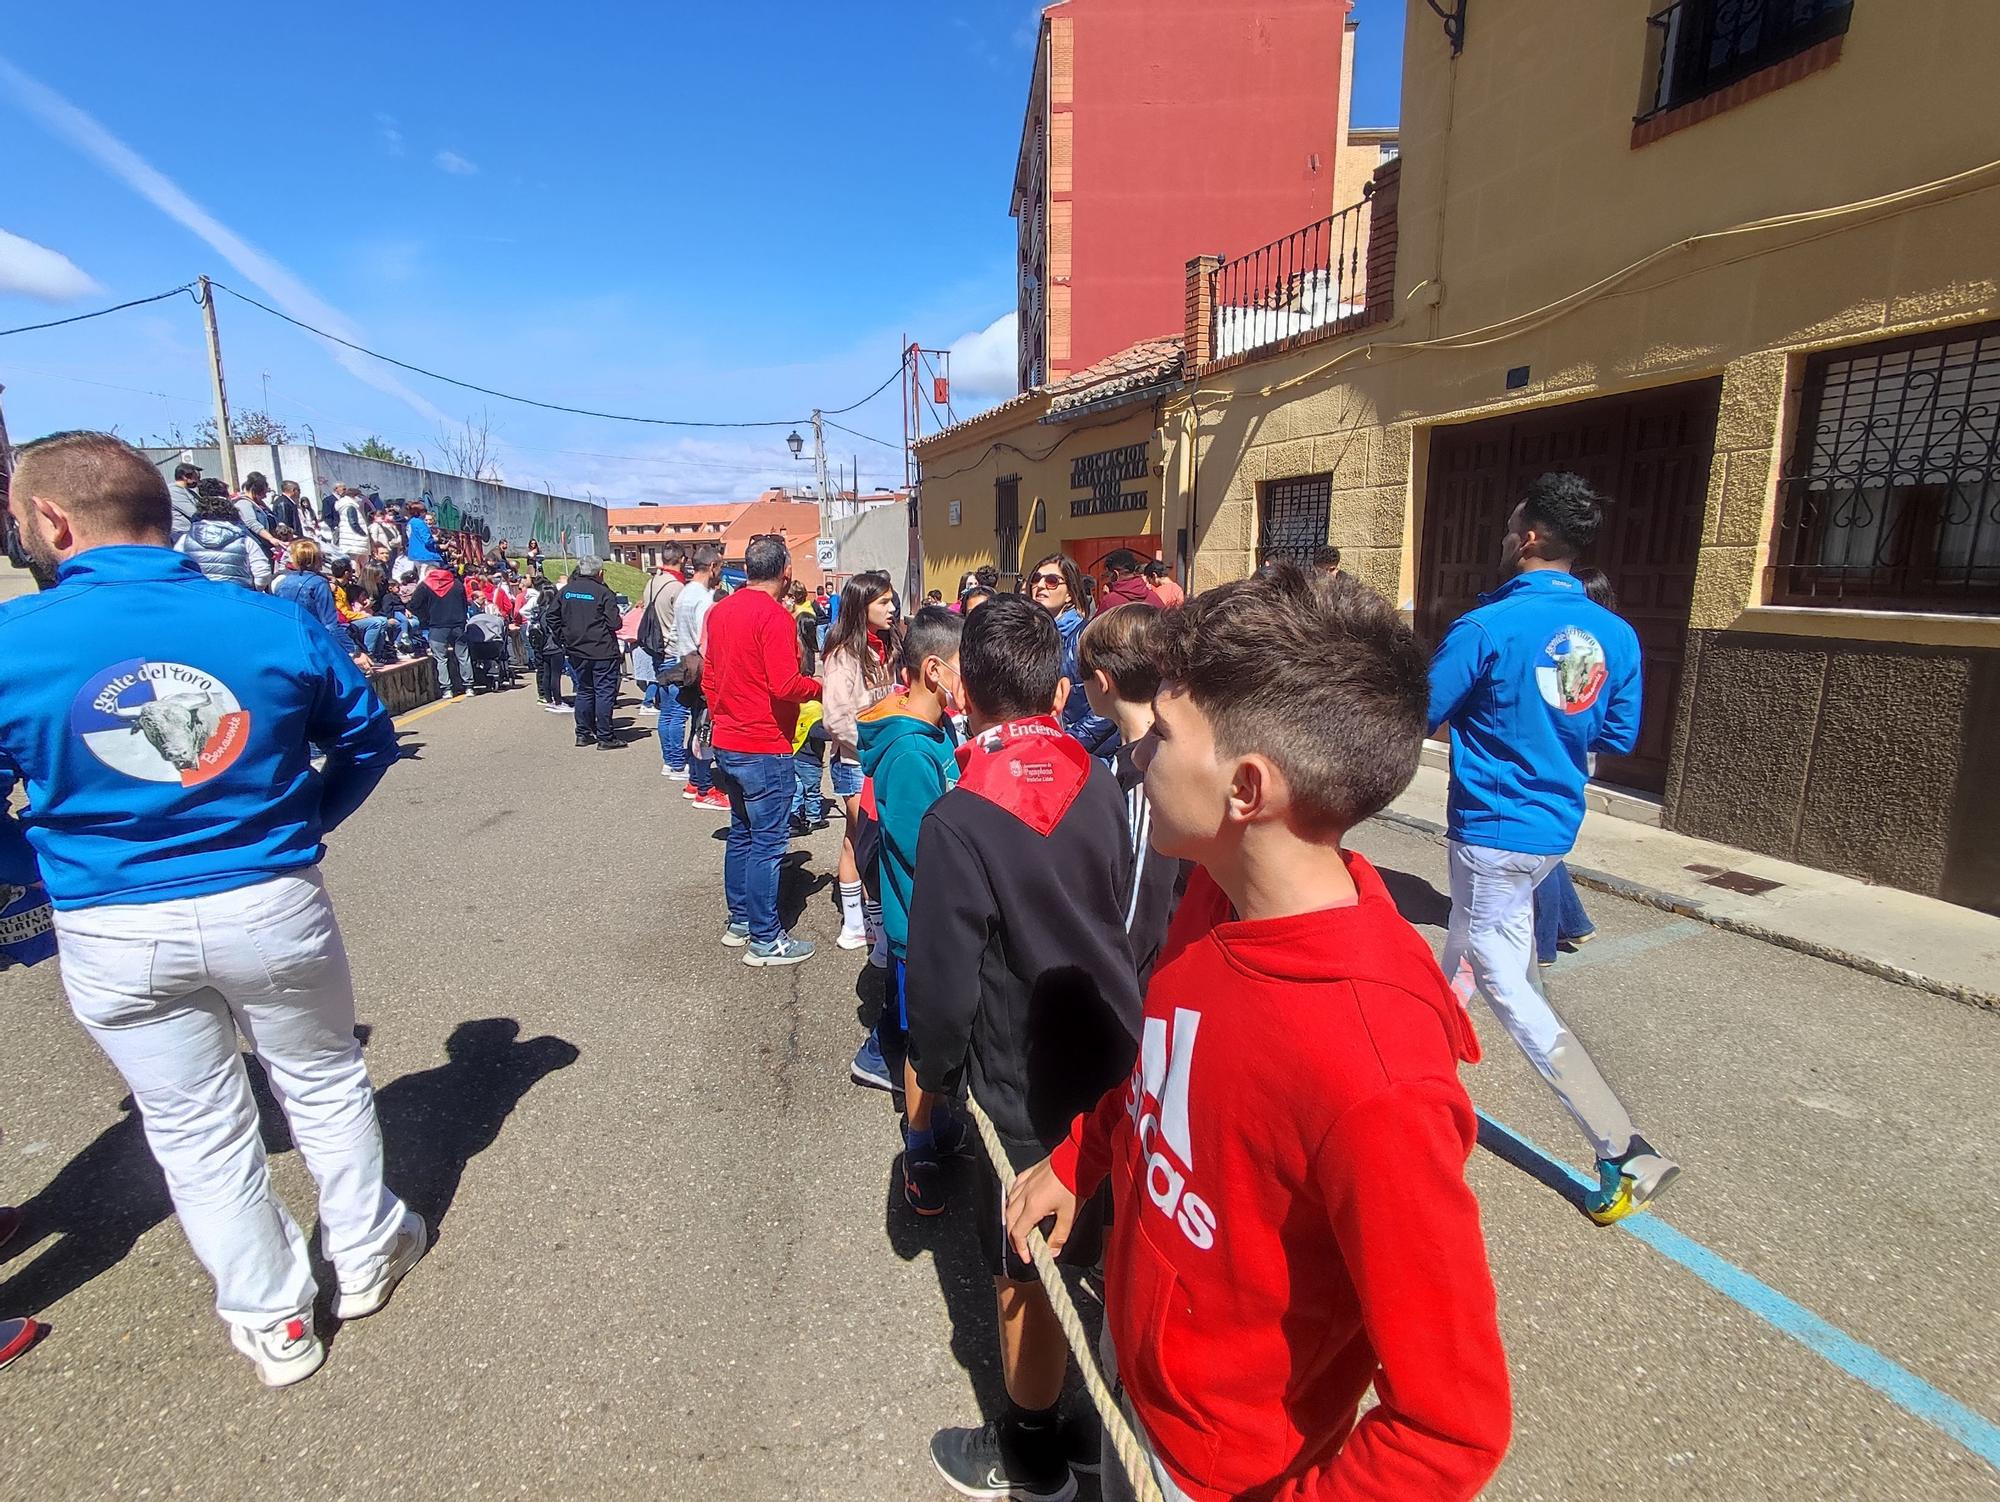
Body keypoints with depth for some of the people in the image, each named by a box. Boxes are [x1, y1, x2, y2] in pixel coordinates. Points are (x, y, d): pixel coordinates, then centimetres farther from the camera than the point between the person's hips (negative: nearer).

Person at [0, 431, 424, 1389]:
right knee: (323, 1081, 22)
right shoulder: (275, 625, -9)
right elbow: (368, 737, 3)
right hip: (271, 905, 1)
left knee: (196, 1129, 17)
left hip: (112, 937, 0)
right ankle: (367, 1255, 39)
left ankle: (273, 1323, 33)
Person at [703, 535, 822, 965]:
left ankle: (739, 922, 29)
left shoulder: (720, 611, 9)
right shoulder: (775, 615, -16)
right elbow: (785, 685, -24)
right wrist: (820, 687, -6)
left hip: (727, 744, 9)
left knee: (741, 833, 19)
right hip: (765, 748, -9)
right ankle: (765, 941, 7)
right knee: (768, 842, -1)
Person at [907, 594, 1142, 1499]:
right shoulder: (1098, 783, -8)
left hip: (1026, 1084, -5)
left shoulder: (957, 822, -23)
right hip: (1117, 1055, 5)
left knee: (1028, 1271, 16)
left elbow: (943, 979, -17)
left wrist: (935, 1070, 2)